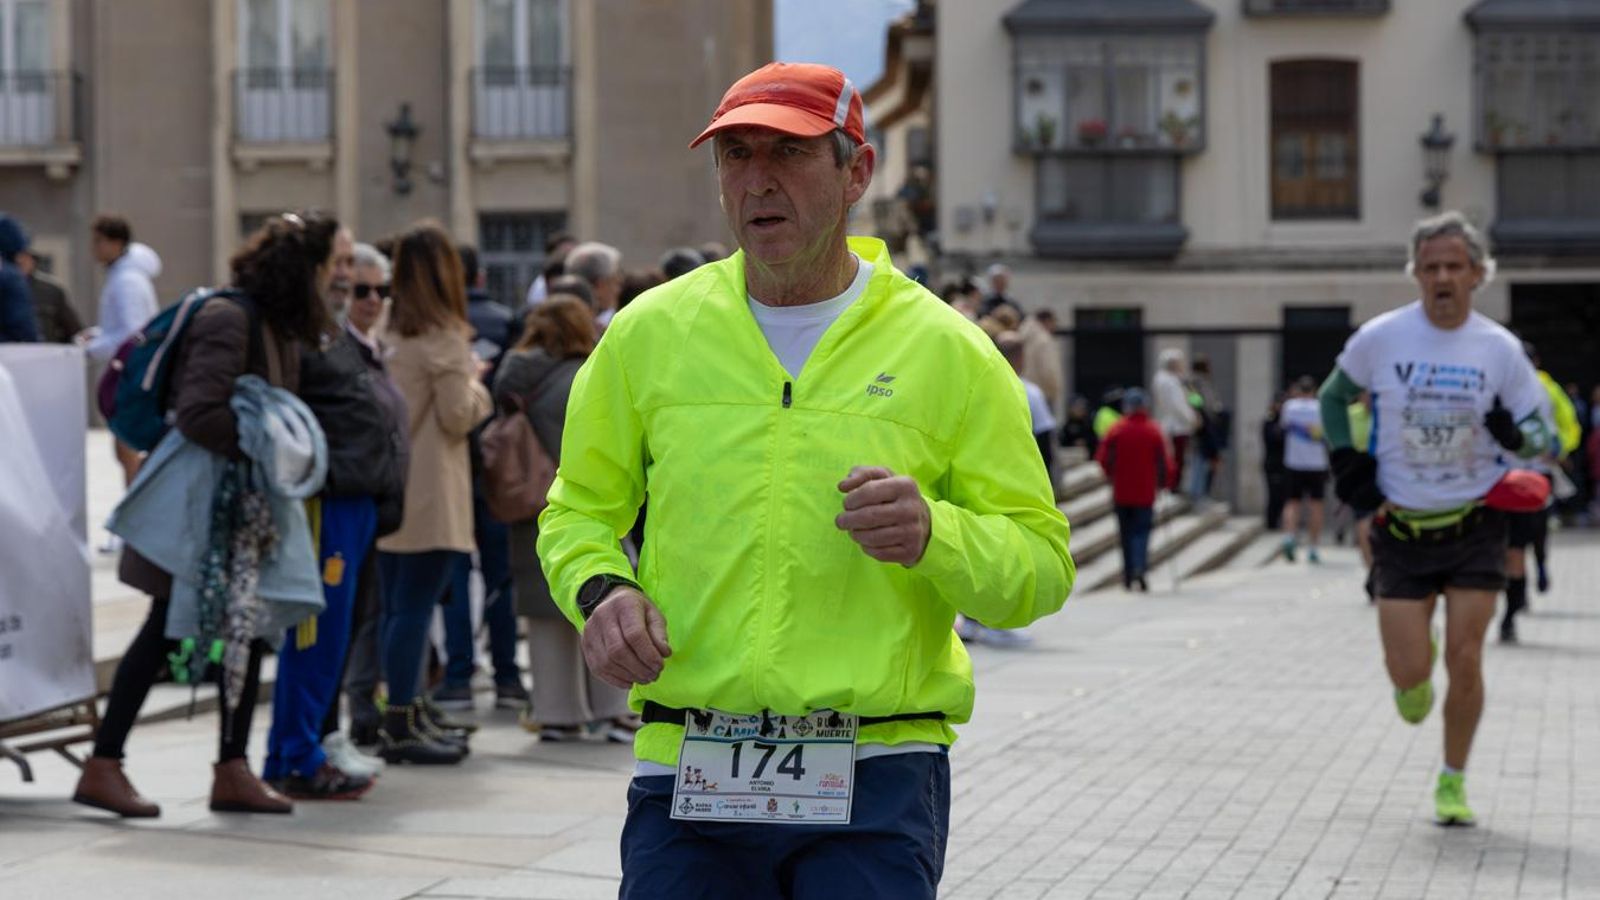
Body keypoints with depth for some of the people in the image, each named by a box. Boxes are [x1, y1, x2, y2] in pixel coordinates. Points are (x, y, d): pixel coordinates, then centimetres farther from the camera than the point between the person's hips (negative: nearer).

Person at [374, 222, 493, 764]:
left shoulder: (388, 332, 10)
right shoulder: (444, 337, -11)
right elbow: (458, 416, -12)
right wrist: (476, 385, 8)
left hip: (390, 486, 8)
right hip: (431, 493, -8)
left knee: (399, 605, 13)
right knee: (415, 605, -6)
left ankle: (409, 714, 22)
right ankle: (402, 725, -5)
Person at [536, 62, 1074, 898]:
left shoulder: (946, 350, 2)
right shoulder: (649, 333, 7)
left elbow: (1041, 565, 2)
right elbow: (580, 510, 16)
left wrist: (933, 536, -18)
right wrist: (603, 590, -5)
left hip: (874, 783, -1)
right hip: (684, 770, 2)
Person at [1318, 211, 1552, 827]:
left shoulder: (1500, 349, -4)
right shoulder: (1381, 338, -5)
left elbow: (1542, 437, 3)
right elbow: (1333, 397, 12)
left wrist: (1516, 435, -20)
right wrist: (1346, 464, -1)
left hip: (1475, 527, 0)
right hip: (1401, 528, 0)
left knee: (1464, 661, -5)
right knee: (1409, 674, -4)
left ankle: (1453, 782, 15)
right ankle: (1414, 668, 35)